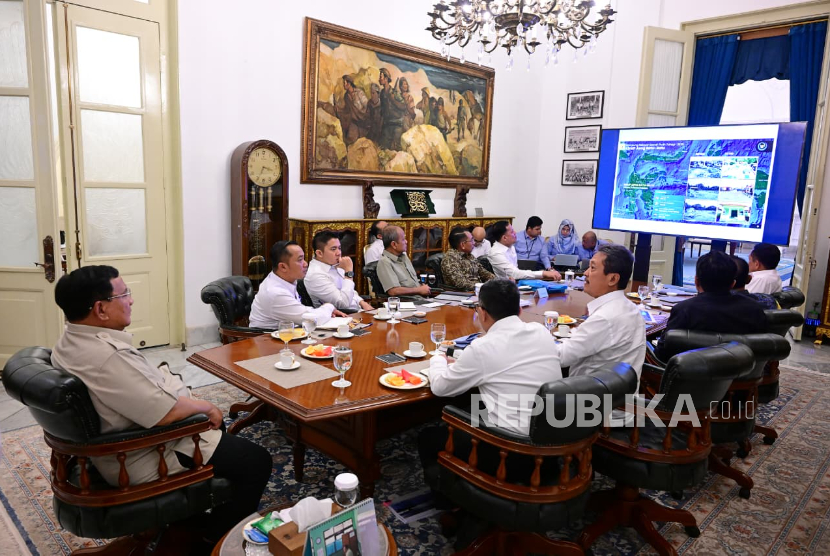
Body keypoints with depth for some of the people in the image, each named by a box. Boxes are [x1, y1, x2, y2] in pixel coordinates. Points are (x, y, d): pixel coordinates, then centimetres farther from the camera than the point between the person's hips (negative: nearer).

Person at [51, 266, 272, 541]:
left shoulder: (70, 341, 0)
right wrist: (206, 406, -14)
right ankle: (214, 541, 13)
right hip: (144, 459, -10)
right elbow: (165, 412, -32)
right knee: (257, 461, -4)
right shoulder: (107, 356, -34)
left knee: (214, 425, 30)